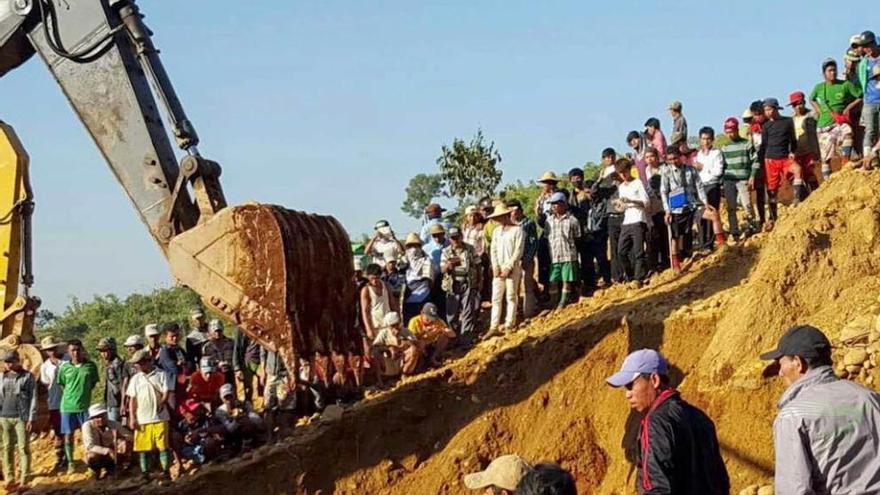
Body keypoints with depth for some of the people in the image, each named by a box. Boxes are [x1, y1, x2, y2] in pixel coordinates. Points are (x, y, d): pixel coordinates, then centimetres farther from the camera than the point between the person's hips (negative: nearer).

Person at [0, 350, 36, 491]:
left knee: (24, 449, -3)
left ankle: (24, 481, -2)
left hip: (22, 417, -4)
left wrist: (31, 419, -9)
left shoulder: (28, 377, 0)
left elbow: (33, 398, -3)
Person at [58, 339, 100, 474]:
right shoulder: (64, 367, -2)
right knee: (68, 434, 5)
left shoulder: (91, 366, -3)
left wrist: (84, 392, 2)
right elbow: (62, 384, 10)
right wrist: (72, 395, 3)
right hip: (68, 406, 1)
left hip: (85, 405, -1)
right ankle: (70, 463, 15)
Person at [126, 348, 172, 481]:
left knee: (163, 445, -2)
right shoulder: (136, 378, 11)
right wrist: (132, 418, 3)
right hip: (141, 419, 3)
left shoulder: (161, 375, 1)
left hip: (160, 417, -3)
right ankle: (144, 473, 13)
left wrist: (162, 402, -24)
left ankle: (166, 471, 5)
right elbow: (132, 399, 10)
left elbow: (166, 392, -5)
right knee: (142, 447, 5)